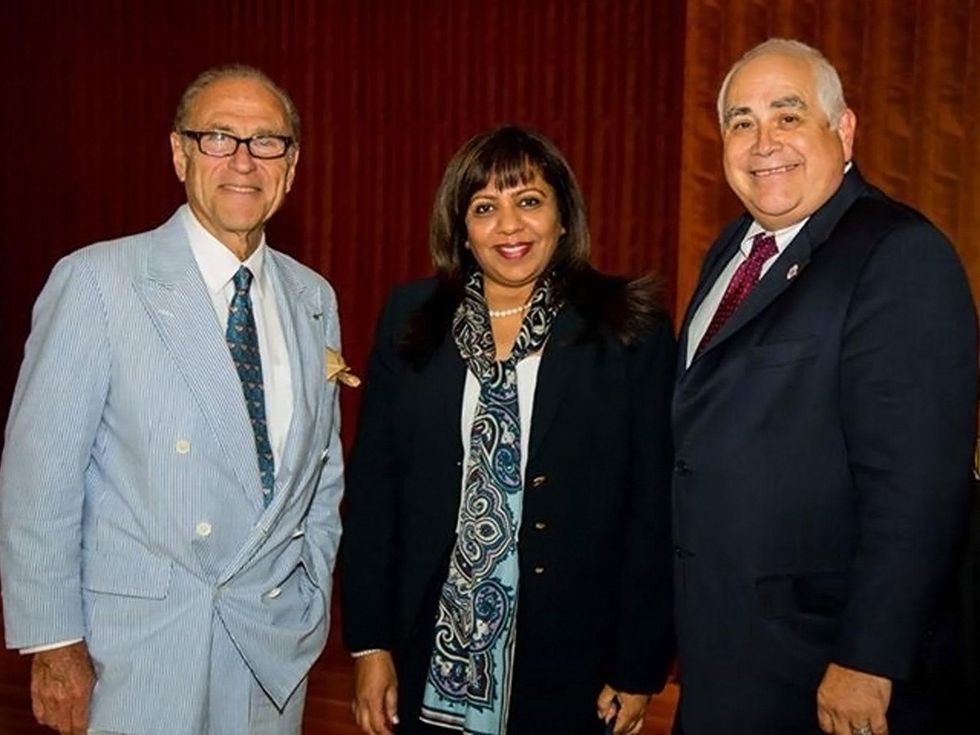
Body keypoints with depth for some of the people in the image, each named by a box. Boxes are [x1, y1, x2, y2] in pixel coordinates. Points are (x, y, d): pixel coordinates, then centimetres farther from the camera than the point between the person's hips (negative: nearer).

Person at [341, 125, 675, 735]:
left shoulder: (631, 331, -5)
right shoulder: (410, 321, 1)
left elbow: (654, 504, -5)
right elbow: (372, 486, 2)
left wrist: (639, 669, -6)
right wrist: (369, 645, -1)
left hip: (568, 663, -1)